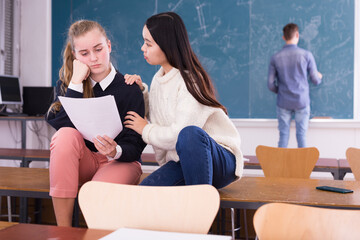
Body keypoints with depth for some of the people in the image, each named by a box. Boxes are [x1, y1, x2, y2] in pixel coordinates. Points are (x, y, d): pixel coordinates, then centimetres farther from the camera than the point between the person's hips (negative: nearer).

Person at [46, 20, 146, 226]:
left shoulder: (129, 90, -9)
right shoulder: (67, 83, 1)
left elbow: (134, 146, -12)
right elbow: (60, 124, -18)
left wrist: (116, 151, -34)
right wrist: (76, 83, -20)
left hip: (121, 162, -3)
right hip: (84, 161, 4)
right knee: (66, 135, -30)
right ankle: (63, 232, -25)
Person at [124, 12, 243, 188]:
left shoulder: (191, 81, -15)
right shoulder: (158, 79, 10)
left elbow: (178, 135, -22)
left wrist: (145, 129, -6)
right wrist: (141, 91, 10)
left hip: (219, 160, -6)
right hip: (180, 162, 6)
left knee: (190, 134, -41)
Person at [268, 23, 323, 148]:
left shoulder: (275, 58, -2)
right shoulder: (306, 55, -6)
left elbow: (271, 84, -2)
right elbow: (315, 80, 0)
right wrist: (319, 77, 23)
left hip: (283, 103, 1)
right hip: (302, 102, -1)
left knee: (283, 135, 7)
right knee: (301, 135, 6)